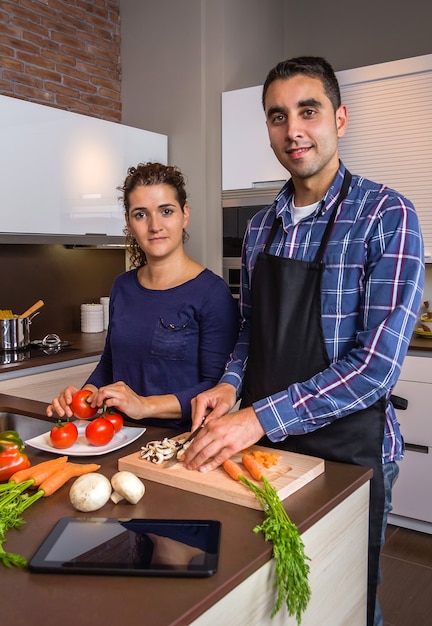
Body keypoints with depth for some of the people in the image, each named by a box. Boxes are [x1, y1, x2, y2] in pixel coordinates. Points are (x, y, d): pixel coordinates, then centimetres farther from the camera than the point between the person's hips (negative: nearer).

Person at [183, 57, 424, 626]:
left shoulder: (386, 215, -15)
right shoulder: (260, 225, 4)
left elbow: (377, 363, -22)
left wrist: (263, 416, -24)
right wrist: (231, 384, -5)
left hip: (346, 446, -5)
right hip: (262, 440, 5)